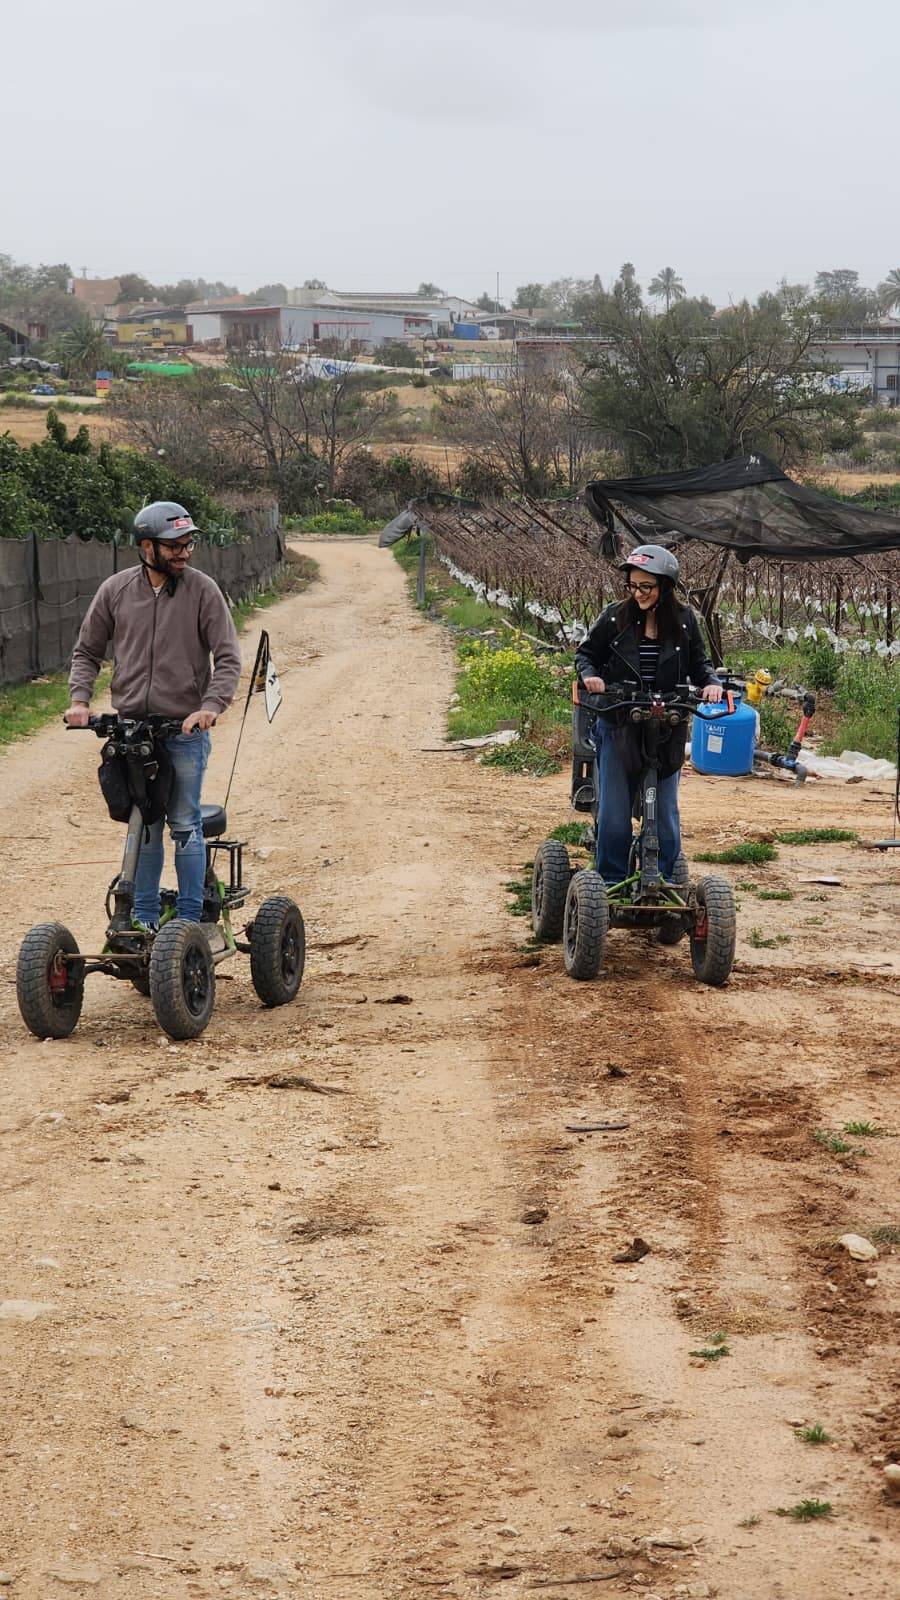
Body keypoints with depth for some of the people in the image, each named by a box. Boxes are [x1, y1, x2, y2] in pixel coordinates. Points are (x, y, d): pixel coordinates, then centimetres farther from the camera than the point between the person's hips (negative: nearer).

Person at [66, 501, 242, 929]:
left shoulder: (202, 590, -4)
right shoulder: (115, 590, 3)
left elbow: (228, 657, -6)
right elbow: (87, 652, 12)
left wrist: (211, 706, -21)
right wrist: (79, 699, -4)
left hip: (185, 730, -2)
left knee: (184, 826, 1)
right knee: (143, 828, 8)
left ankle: (189, 918, 9)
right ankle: (144, 918, 17)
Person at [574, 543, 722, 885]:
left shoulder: (684, 620, -1)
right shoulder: (615, 617, -5)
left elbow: (698, 663, 10)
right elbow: (586, 652, 7)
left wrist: (711, 682, -10)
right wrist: (589, 675, -14)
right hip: (618, 727, -1)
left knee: (665, 812, 7)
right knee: (614, 811, 2)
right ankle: (611, 882, 13)